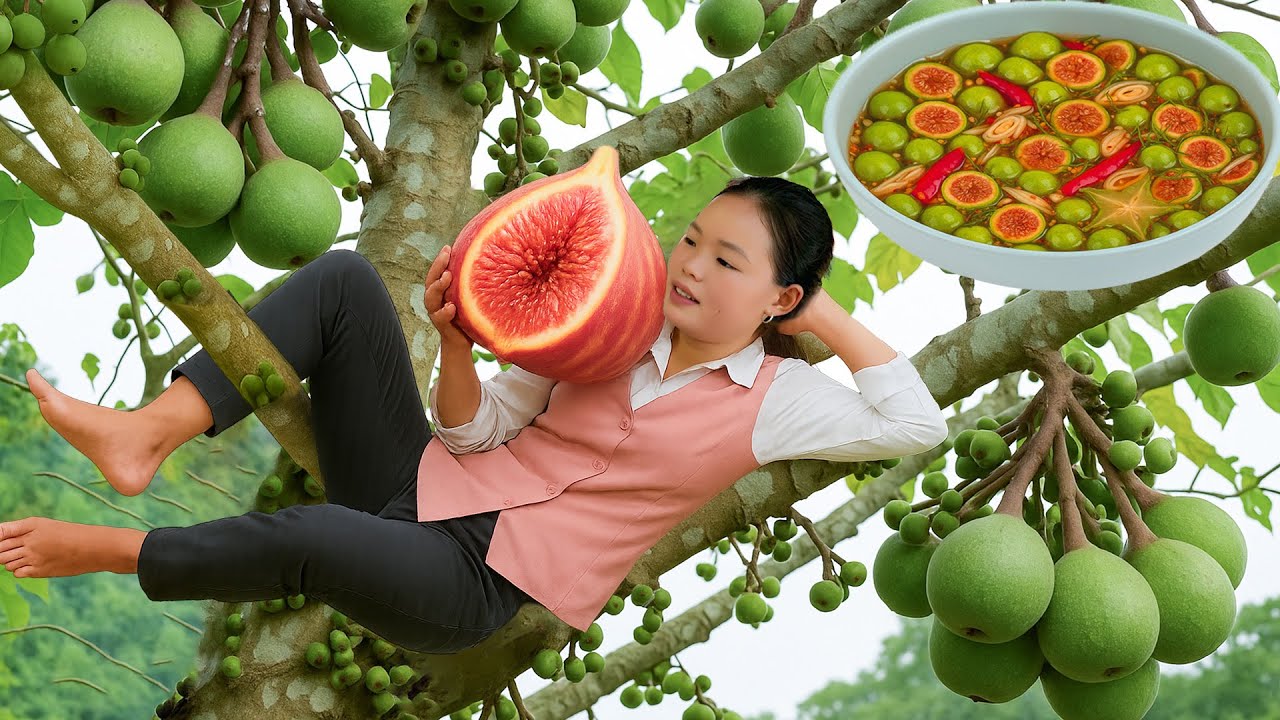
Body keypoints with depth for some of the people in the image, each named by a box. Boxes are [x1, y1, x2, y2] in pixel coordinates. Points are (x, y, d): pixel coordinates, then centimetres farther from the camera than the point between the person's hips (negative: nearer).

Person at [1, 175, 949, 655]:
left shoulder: (774, 399, 1)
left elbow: (917, 425, -9)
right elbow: (477, 429, 7)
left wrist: (830, 320, -5)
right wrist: (457, 342, -13)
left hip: (469, 588, -6)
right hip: (422, 482, 6)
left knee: (310, 537, -40)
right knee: (344, 278, -13)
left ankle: (111, 551, -15)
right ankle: (148, 436, -24)